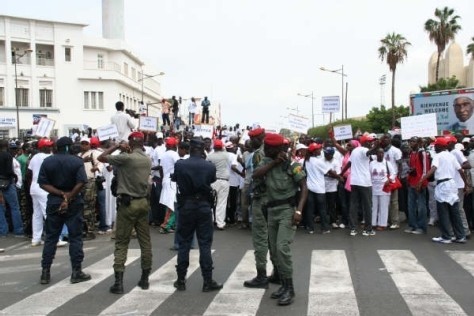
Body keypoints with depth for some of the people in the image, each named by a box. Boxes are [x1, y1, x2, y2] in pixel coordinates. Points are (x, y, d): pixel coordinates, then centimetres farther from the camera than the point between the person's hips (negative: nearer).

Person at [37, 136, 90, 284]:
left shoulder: (47, 161, 2)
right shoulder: (77, 161, -6)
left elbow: (43, 183, -7)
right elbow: (81, 182, -18)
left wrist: (61, 194, -11)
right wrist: (68, 197, -13)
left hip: (54, 202, 3)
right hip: (74, 203, -2)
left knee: (51, 238, 10)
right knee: (75, 238, 4)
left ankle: (45, 272, 12)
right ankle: (76, 272, 6)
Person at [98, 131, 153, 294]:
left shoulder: (126, 158, -13)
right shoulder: (147, 160, 7)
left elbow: (101, 157, -7)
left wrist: (117, 146, 1)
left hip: (128, 203, -6)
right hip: (143, 202, 6)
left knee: (121, 243, 1)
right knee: (145, 242, 10)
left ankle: (118, 281, -1)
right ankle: (145, 279, 17)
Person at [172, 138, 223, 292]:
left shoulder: (179, 164, -7)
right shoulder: (210, 166, -9)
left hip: (186, 205, 1)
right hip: (204, 206, -1)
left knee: (184, 244, 10)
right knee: (205, 245, 4)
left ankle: (181, 280, 16)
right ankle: (208, 281, 7)